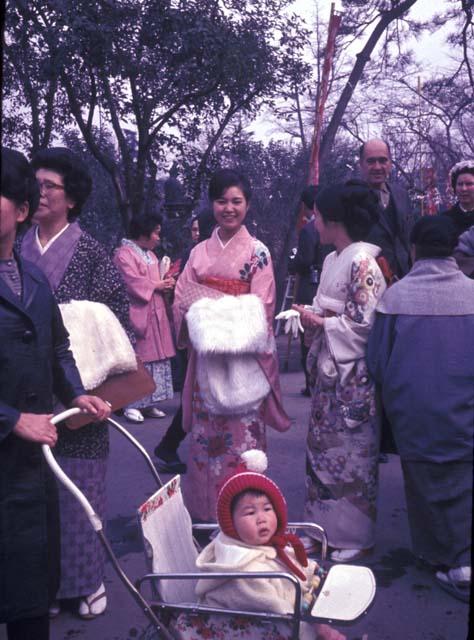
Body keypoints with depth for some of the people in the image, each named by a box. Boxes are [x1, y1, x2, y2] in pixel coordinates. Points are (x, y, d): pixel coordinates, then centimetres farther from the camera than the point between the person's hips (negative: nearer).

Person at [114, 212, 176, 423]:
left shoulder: (150, 254, 20)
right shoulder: (124, 254, -8)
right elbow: (133, 283, -17)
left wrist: (166, 281, 2)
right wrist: (156, 285, -8)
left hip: (155, 313, 9)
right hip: (137, 314, -9)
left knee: (156, 356, 7)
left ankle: (148, 403, 14)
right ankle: (131, 404, -1)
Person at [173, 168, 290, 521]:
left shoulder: (258, 252, 1)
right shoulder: (200, 251, 12)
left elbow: (260, 309, -6)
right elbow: (182, 297, 6)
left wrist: (227, 324, -14)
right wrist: (203, 322, -12)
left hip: (243, 358, -3)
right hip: (207, 358, 4)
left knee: (242, 433, -2)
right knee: (206, 433, 7)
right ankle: (207, 511, 20)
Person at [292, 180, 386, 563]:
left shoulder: (363, 262, -15)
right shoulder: (333, 260, 11)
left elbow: (364, 324, -19)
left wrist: (319, 321, -12)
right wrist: (308, 315, -2)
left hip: (353, 375, -9)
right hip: (328, 371, 9)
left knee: (353, 453, 4)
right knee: (322, 447, 14)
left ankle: (357, 535, 20)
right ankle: (325, 526, 29)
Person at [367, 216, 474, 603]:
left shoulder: (395, 296, -11)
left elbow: (377, 360, -4)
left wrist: (394, 392, 16)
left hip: (414, 411, 0)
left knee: (425, 483, 15)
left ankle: (434, 552, 29)